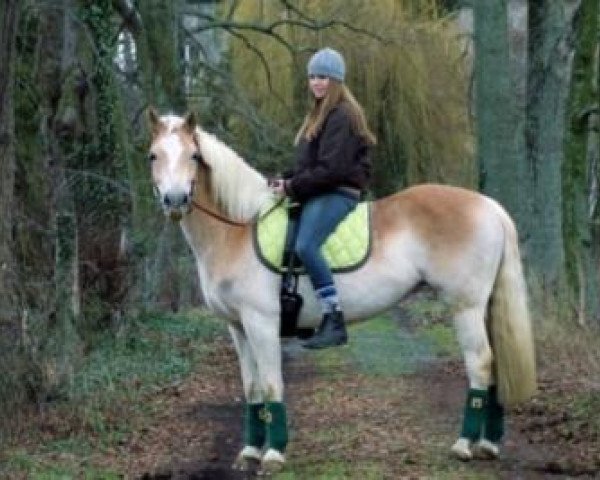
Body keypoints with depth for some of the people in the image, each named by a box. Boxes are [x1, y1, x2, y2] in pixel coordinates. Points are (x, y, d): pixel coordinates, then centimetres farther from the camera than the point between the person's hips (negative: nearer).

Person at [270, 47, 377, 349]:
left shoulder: (342, 115, -11)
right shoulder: (320, 114, 21)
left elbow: (331, 168, -19)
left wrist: (293, 188, -15)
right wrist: (288, 180, 4)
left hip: (336, 194, -11)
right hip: (316, 194, 11)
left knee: (305, 246, -32)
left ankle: (334, 322, -34)